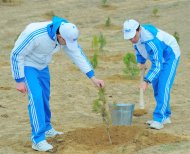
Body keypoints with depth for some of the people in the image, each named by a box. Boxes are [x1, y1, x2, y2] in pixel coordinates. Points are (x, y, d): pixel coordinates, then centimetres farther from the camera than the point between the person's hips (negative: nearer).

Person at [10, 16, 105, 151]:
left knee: (45, 96, 17)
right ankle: (38, 140, -17)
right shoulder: (35, 34, -38)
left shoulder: (65, 33, -17)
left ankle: (46, 128, 39)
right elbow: (17, 55, -27)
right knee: (36, 97, -19)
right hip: (27, 65, -7)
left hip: (42, 66, 7)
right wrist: (19, 81, -23)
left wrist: (93, 77, -9)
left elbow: (77, 54, -6)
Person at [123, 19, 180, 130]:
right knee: (156, 87, 10)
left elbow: (157, 65, -39)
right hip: (158, 57, 9)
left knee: (163, 87, -20)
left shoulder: (151, 41, -39)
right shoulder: (135, 35, -13)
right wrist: (141, 61, 17)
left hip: (170, 56, -9)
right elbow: (137, 47, 13)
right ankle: (166, 116, 21)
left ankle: (158, 119, -23)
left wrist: (147, 81, -45)